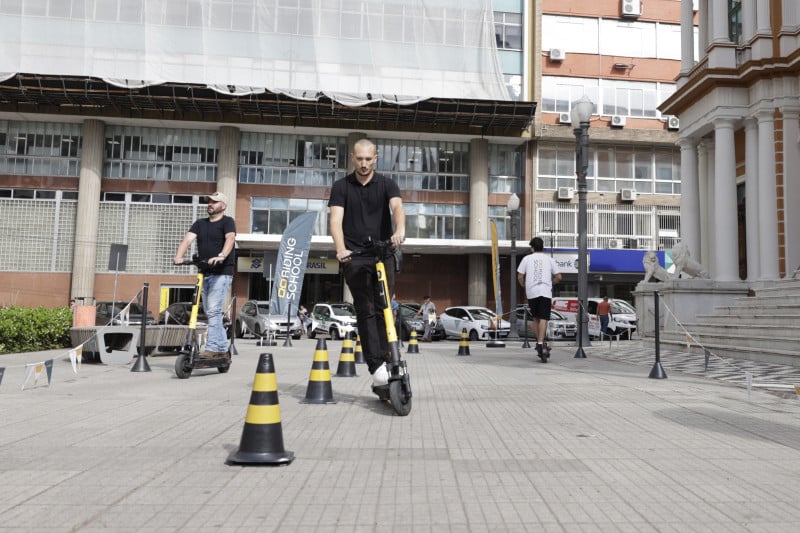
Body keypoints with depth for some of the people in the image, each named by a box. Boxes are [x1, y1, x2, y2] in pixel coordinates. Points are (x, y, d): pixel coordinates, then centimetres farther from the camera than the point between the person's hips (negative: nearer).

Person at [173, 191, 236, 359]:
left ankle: (212, 348, -15)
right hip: (205, 273, 7)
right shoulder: (200, 223, 16)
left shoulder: (227, 222, -1)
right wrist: (179, 256, -18)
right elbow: (187, 239, 1)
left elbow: (230, 239, -21)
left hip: (221, 273, -7)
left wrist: (221, 256, -39)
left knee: (213, 311, -16)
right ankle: (223, 350, 17)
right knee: (210, 312, 9)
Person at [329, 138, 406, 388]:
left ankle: (384, 361, 2)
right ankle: (376, 366, -14)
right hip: (355, 256, -1)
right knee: (366, 310, -9)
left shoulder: (386, 184, 6)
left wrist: (400, 230, -37)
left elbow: (397, 207, -14)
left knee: (383, 308, -3)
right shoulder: (341, 186, 6)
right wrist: (340, 249, -26)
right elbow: (336, 219, -7)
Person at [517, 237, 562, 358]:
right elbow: (558, 277, 8)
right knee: (543, 318, -6)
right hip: (545, 292, -1)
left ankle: (538, 342, 16)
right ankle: (541, 343, -19)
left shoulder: (527, 258, 8)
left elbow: (520, 277, 3)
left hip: (531, 292, 1)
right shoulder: (549, 259, 10)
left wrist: (525, 286, 21)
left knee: (536, 318, 15)